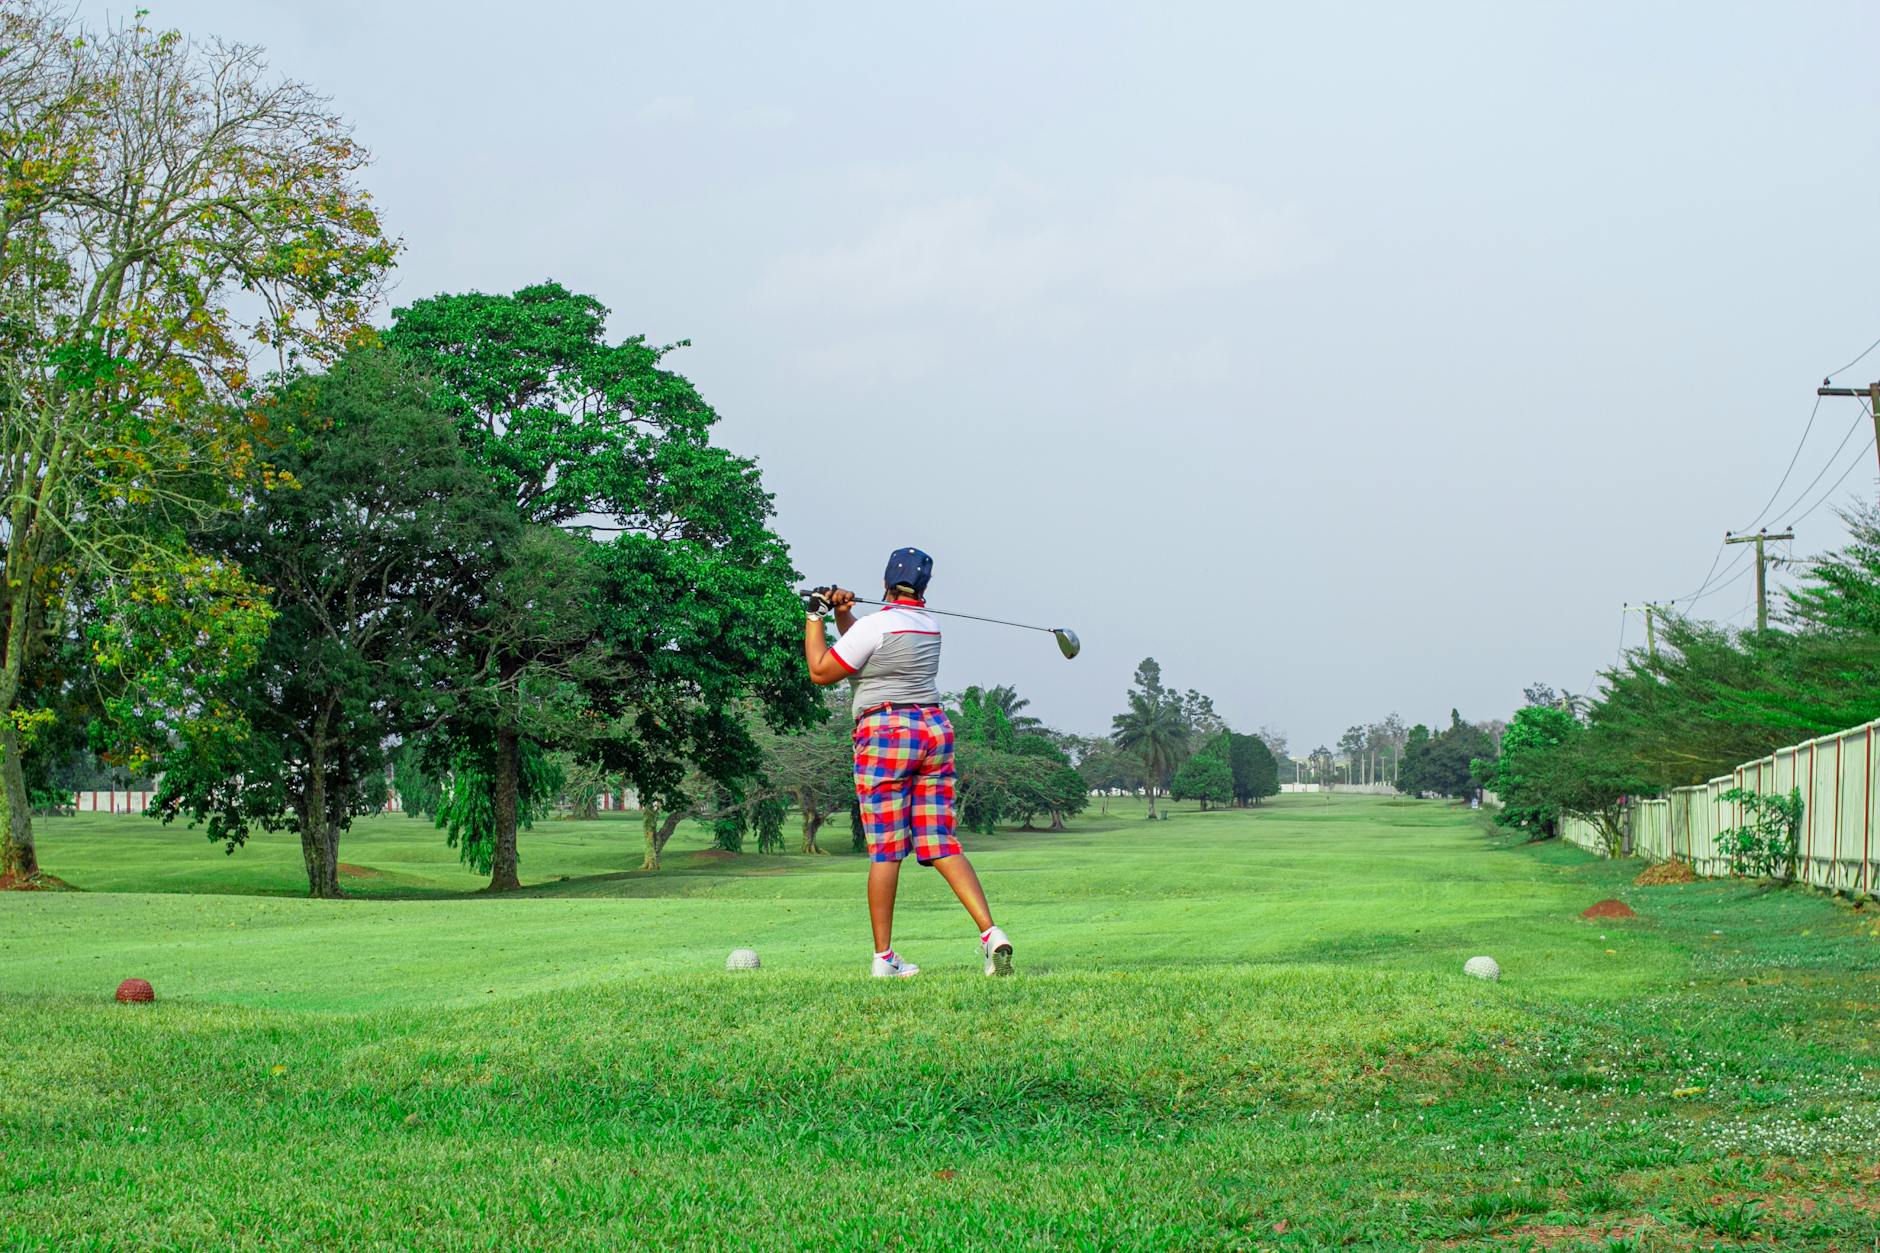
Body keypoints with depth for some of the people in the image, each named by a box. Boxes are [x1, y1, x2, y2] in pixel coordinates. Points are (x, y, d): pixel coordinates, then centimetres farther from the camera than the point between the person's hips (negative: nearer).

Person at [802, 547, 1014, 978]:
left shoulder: (876, 625, -9)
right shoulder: (929, 624, 14)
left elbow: (821, 672, -1)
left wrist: (815, 616, 5)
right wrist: (842, 613, 11)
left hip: (886, 734, -6)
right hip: (936, 728, 6)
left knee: (885, 851, -3)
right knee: (942, 844, 3)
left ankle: (883, 957, 0)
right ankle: (991, 932, -11)